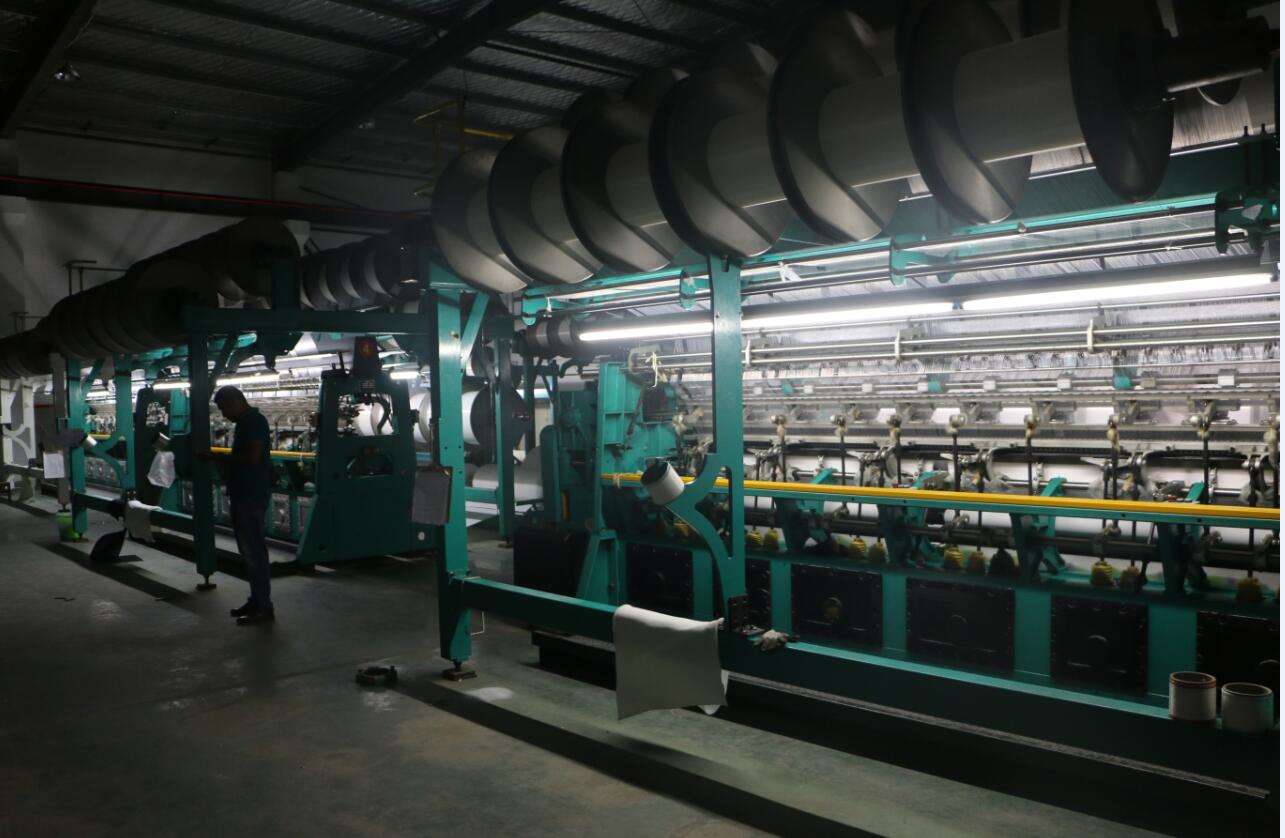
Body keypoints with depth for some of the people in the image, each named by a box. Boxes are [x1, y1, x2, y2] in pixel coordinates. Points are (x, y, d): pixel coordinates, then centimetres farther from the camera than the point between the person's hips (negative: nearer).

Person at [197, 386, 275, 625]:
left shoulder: (254, 421, -14)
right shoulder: (245, 422, 16)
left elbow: (253, 457, -24)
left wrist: (218, 457, -16)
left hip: (252, 497, -10)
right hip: (244, 494, 10)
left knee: (254, 550, -7)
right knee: (249, 550, 14)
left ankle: (264, 608, -2)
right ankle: (256, 600, 22)